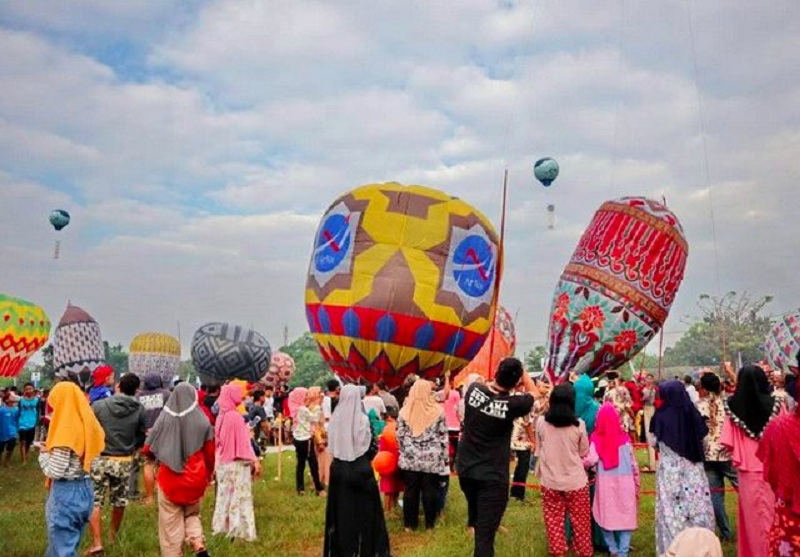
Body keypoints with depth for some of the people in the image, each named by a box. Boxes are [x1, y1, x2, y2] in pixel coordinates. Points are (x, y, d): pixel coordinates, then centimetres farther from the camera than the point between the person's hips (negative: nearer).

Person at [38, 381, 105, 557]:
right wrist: (51, 448, 12)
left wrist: (43, 453, -1)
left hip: (65, 493, -8)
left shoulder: (65, 431, -20)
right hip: (84, 489, 8)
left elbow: (55, 472, -19)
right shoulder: (87, 426, 3)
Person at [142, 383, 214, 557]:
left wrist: (157, 459, 25)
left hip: (170, 479, -1)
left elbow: (148, 449, 2)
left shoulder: (164, 419, -8)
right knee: (192, 514, 21)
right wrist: (207, 475, 18)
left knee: (171, 523, 10)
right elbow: (210, 452, 1)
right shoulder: (202, 421, -8)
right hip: (195, 479, 1)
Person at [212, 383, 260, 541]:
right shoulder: (235, 416, -21)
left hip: (222, 462, 8)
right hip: (237, 463, -7)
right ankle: (240, 531, 9)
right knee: (240, 497, 3)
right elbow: (243, 442, -19)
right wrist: (254, 461, -13)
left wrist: (219, 457, 19)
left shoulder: (221, 416, 2)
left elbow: (218, 439, 10)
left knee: (225, 494, 18)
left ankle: (222, 526, 27)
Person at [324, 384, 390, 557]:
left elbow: (331, 446, 5)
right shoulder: (362, 419, -14)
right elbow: (371, 447, -7)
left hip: (339, 469, 3)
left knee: (342, 508, 12)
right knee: (363, 508, 9)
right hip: (361, 470, -3)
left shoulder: (335, 419, -6)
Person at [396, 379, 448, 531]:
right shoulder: (438, 411, -6)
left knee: (410, 490, 10)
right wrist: (444, 459, 6)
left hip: (410, 459, 2)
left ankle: (410, 524, 18)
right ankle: (429, 524, 18)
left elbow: (400, 436, 4)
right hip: (432, 459, -1)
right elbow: (443, 437, -1)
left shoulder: (404, 411, -2)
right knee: (430, 491, 8)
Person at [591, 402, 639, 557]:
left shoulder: (596, 439, -6)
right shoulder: (624, 438, -2)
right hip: (624, 483, 1)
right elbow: (633, 463, 4)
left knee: (606, 516, 11)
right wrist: (637, 484, 15)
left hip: (604, 483, 0)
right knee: (625, 517, 8)